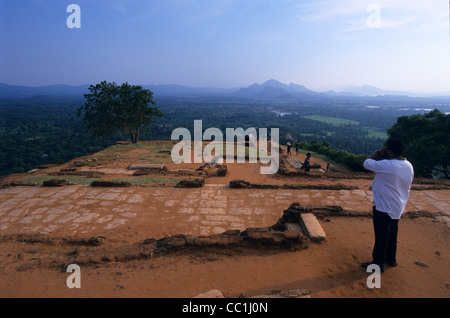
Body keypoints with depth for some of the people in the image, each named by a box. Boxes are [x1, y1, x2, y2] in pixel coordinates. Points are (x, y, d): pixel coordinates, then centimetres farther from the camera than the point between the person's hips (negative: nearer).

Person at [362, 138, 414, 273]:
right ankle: (391, 259, 38)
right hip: (398, 208, 8)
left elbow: (367, 163, -13)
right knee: (392, 234, 22)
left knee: (381, 236, 3)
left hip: (383, 208, -8)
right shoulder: (409, 166, 1)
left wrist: (378, 152, -3)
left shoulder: (386, 165, -27)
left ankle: (378, 264, 15)